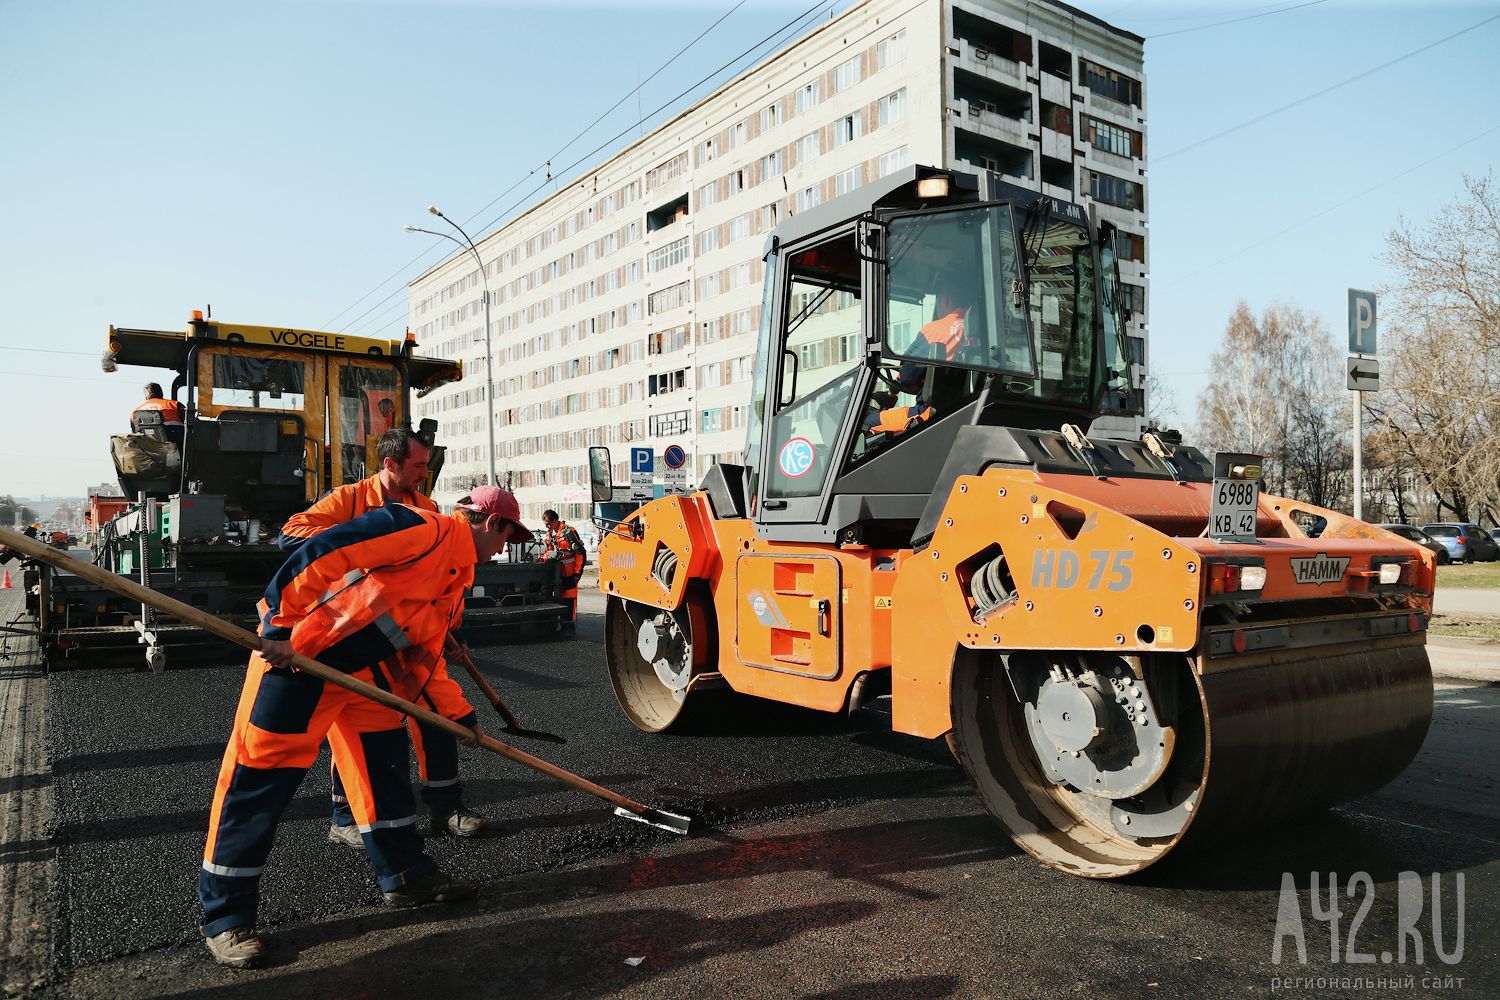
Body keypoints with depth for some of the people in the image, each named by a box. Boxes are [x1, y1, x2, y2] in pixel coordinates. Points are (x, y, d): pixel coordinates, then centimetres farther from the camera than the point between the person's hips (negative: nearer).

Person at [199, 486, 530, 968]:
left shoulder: (454, 574, 16)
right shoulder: (427, 529, -16)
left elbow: (423, 652, 24)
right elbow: (323, 551, -24)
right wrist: (280, 626, -25)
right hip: (293, 651, -10)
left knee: (386, 758, 12)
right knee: (261, 775, -2)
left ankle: (407, 875, 25)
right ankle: (224, 916, 11)